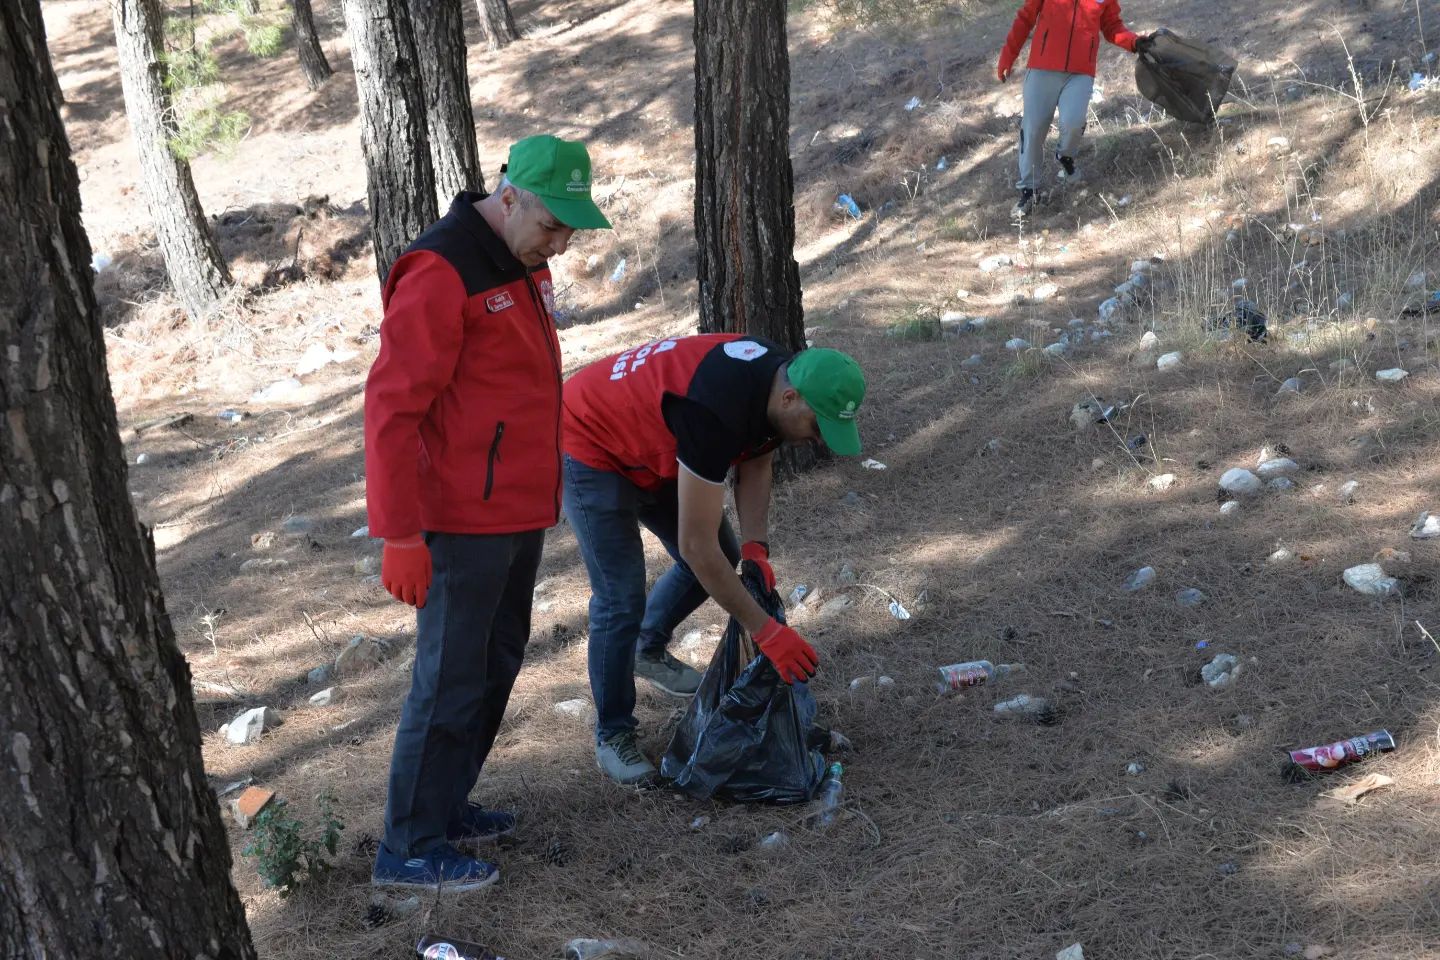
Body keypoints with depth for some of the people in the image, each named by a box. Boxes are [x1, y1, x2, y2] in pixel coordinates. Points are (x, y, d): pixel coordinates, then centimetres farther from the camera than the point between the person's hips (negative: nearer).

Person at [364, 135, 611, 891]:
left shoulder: (523, 265, 11)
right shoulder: (440, 275, -19)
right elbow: (392, 408, -21)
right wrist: (400, 536, -21)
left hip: (518, 511, 9)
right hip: (464, 521, -9)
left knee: (496, 663, 17)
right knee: (450, 679, -4)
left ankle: (442, 806, 29)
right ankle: (410, 849, 5)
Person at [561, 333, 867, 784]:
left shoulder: (776, 377, -15)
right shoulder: (716, 412, -41)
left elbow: (755, 465, 3)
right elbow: (695, 545, -36)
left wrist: (755, 546, -14)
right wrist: (766, 631, -31)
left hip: (652, 447, 9)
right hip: (592, 448, -9)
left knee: (721, 557, 14)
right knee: (621, 599, -14)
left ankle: (648, 651, 38)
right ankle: (612, 737, 4)